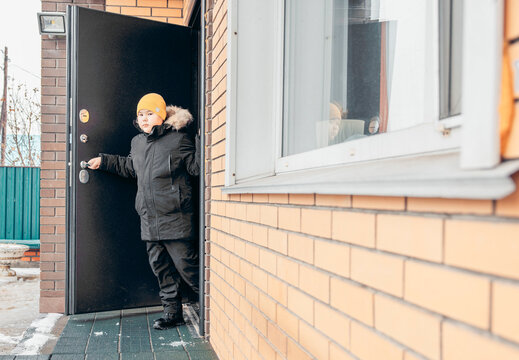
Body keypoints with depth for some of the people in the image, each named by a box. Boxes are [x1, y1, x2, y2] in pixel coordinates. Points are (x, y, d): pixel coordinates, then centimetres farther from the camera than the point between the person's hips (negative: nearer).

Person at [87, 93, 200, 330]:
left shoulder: (178, 139, -6)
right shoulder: (137, 143, 15)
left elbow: (196, 167, -8)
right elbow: (130, 167, 33)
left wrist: (202, 142, -21)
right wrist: (104, 161, 32)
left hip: (174, 218, -7)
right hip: (149, 219, 7)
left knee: (185, 263, -4)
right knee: (160, 265, 10)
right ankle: (173, 311, 21)